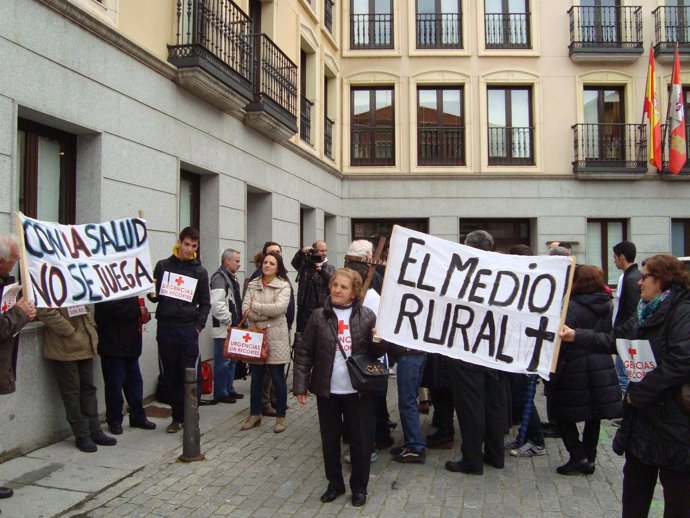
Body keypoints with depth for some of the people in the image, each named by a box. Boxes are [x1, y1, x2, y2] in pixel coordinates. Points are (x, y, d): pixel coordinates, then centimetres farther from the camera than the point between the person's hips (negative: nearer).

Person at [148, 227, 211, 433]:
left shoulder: (199, 271, 8)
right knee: (170, 375, 6)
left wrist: (199, 326, -4)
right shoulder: (163, 266, 8)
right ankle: (177, 417, 17)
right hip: (166, 327, 1)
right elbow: (155, 295, 12)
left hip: (189, 329, -1)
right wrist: (152, 295, -12)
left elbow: (205, 303, 9)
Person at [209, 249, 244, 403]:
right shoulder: (219, 278, -16)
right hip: (223, 329, -10)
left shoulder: (231, 278, 17)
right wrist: (229, 321, -18)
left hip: (233, 328, 10)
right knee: (223, 362, -3)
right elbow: (217, 305, -26)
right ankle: (220, 393, 6)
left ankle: (229, 389, 27)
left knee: (231, 361, 17)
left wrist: (239, 320, 15)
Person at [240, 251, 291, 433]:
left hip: (275, 336, -3)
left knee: (277, 377, 2)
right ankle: (254, 414, 23)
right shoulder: (252, 284, 8)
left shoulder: (283, 285, -2)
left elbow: (279, 307, -18)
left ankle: (280, 417, 14)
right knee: (256, 376, 11)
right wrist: (267, 314, -13)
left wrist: (256, 306, -9)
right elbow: (245, 309, -3)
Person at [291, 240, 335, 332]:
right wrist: (302, 252, -29)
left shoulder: (330, 268, 7)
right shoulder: (304, 264, 7)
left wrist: (321, 269, -26)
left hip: (322, 311, 0)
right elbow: (294, 262, -12)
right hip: (304, 310, 0)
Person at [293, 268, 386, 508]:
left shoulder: (367, 316, -3)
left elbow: (375, 352, 2)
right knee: (330, 439, 13)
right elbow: (304, 353, 0)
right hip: (327, 390, 1)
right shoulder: (319, 316, -2)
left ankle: (359, 486, 27)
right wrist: (300, 385, -4)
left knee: (360, 440, 9)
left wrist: (380, 340, -21)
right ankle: (335, 483, 32)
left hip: (358, 390, -1)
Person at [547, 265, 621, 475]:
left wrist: (551, 376, -15)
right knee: (593, 416, 15)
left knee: (563, 414, 7)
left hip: (575, 372, -7)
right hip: (602, 369, 7)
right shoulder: (607, 306, 5)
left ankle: (578, 456, 2)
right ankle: (589, 458, 22)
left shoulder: (571, 308, -18)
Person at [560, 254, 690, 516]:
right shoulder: (647, 313, 13)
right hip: (643, 418, 9)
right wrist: (575, 336, 8)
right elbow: (614, 340, 18)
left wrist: (639, 392, -20)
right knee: (635, 493, 18)